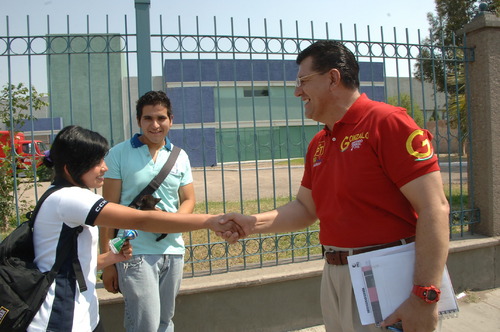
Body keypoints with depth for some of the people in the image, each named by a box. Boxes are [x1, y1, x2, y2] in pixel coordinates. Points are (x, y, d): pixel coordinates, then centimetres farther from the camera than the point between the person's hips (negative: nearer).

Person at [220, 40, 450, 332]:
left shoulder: (387, 122, -14)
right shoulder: (318, 144, 10)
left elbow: (435, 209, -18)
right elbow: (306, 208, 16)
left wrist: (425, 297, -21)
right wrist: (254, 223, 1)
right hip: (335, 275, 8)